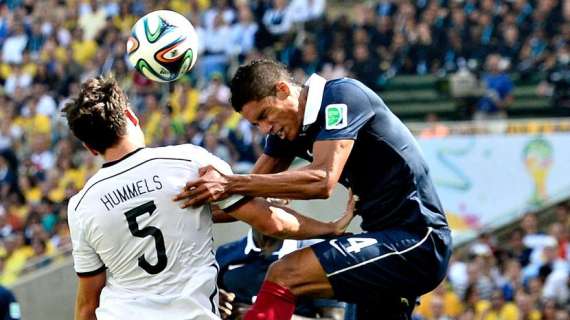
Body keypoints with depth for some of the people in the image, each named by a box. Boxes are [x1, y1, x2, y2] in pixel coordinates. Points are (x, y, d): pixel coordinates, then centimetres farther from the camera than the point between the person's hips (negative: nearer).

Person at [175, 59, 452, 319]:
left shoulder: (341, 96, -13)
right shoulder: (288, 128, 13)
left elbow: (322, 180, -25)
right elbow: (250, 196, 15)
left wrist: (232, 184, -27)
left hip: (417, 240, -10)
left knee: (284, 276, -20)